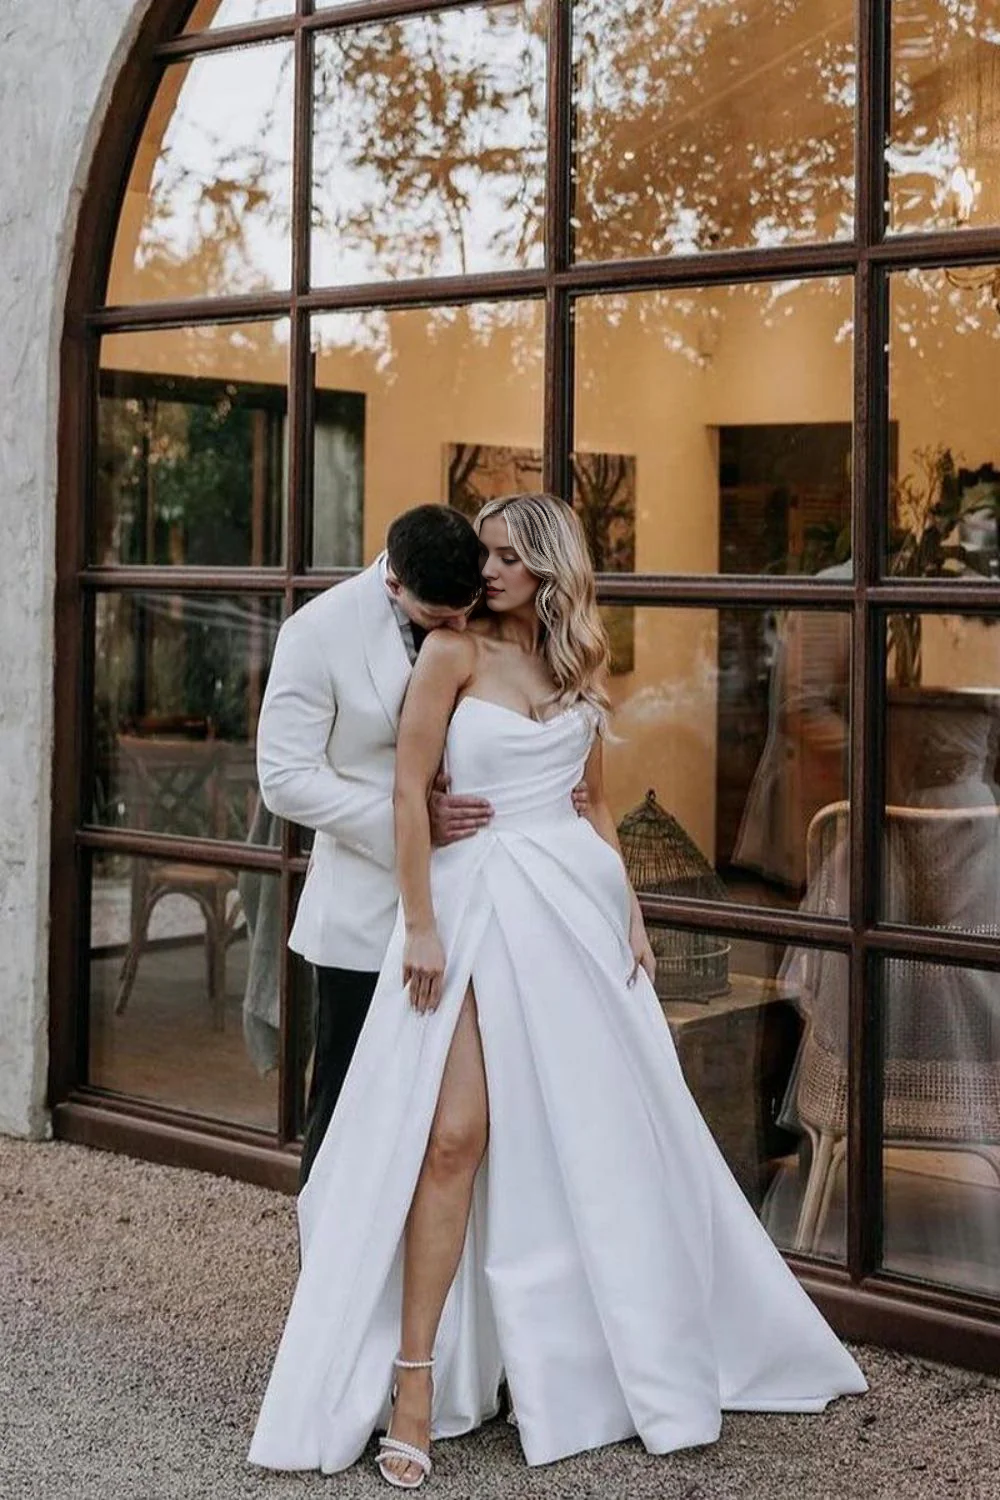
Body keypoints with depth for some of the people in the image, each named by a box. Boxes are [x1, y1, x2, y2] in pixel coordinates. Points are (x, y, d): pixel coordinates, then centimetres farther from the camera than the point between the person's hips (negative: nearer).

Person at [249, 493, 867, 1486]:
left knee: (608, 1131, 10)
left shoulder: (580, 668, 12)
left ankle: (646, 1350, 27)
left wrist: (630, 912, 10)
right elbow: (410, 790, -8)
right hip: (480, 901, -5)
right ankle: (414, 1384, -4)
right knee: (456, 1135, -11)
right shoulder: (456, 652, -4)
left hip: (577, 899, 5)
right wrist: (420, 925, -13)